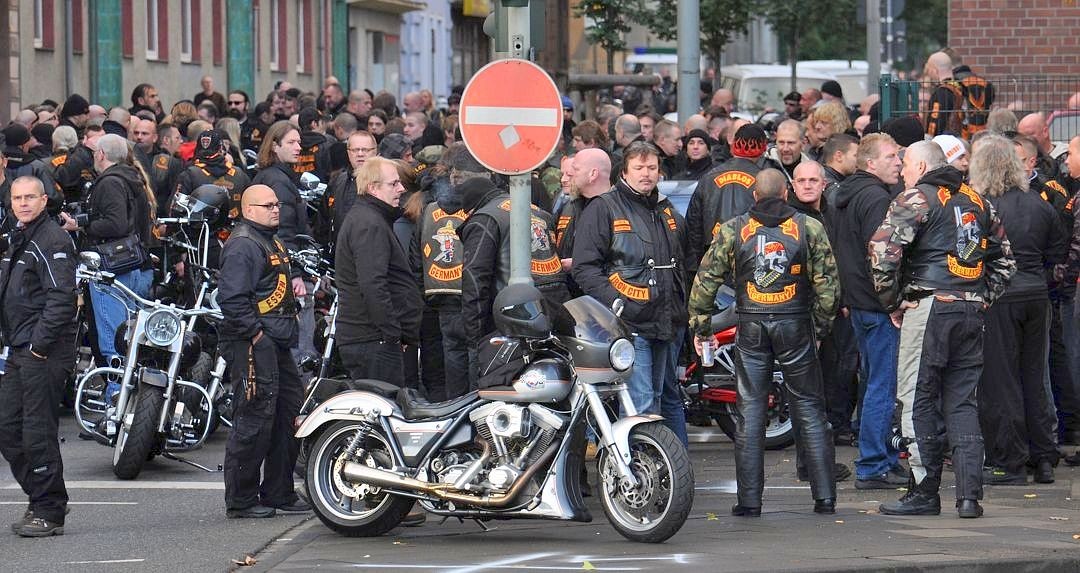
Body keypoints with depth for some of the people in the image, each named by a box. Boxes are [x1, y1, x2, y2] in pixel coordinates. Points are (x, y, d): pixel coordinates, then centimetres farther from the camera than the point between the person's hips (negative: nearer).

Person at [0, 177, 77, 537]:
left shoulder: (53, 241, -12)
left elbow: (61, 298, -20)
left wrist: (40, 344, -20)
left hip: (44, 354, -10)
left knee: (38, 433, -7)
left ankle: (49, 512, -1)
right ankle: (41, 500, 20)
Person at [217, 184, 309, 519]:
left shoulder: (271, 241, 20)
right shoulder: (242, 245, -14)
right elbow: (231, 298, -23)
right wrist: (255, 333, -20)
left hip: (277, 345, 11)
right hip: (253, 344, -11)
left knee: (287, 416, 14)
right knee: (254, 421, -9)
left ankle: (279, 494, 23)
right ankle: (241, 500, -3)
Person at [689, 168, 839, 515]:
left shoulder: (733, 230, 4)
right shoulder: (809, 228, 2)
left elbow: (705, 280, 3)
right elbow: (827, 282, 0)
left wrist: (700, 326, 11)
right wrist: (821, 326, 10)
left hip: (751, 328, 0)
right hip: (795, 326, 0)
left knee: (750, 412, 4)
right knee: (809, 410, 6)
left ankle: (749, 500, 1)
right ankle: (825, 497, 3)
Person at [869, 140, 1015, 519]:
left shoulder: (916, 200, -3)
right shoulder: (978, 201, 16)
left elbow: (883, 251, -14)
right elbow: (1005, 259, 20)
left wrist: (892, 303, -3)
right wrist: (984, 300, 17)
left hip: (928, 307, -6)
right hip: (972, 313, 6)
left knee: (918, 402, 0)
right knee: (962, 403, 8)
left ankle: (924, 492, 0)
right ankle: (969, 496, 2)